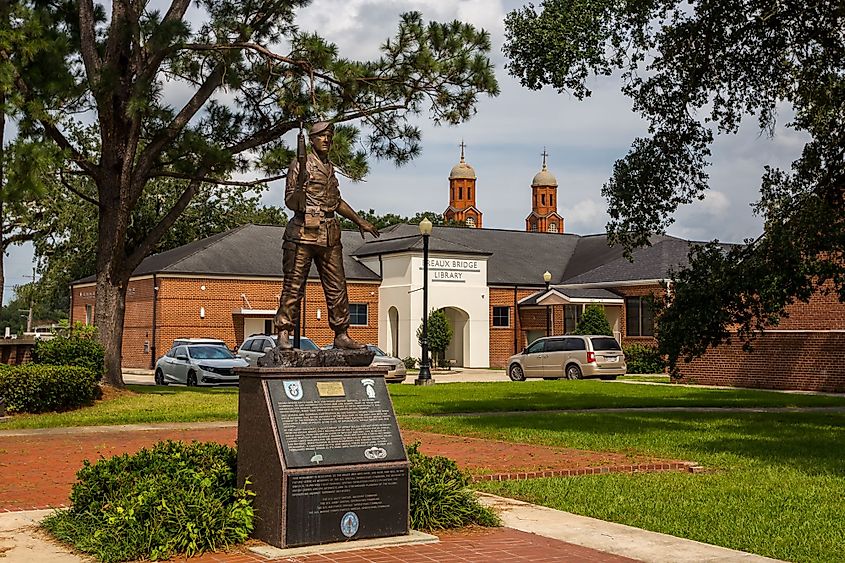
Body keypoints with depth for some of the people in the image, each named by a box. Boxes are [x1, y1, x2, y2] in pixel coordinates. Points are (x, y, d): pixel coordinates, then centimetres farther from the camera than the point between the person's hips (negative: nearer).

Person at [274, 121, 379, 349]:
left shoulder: (329, 167, 18)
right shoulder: (301, 164, -3)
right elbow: (291, 203, -8)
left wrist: (360, 222, 35)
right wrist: (300, 184, -27)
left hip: (329, 234, 7)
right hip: (304, 232, -7)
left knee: (337, 286, 7)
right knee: (294, 285, -5)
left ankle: (341, 335, 13)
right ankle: (284, 335, 0)